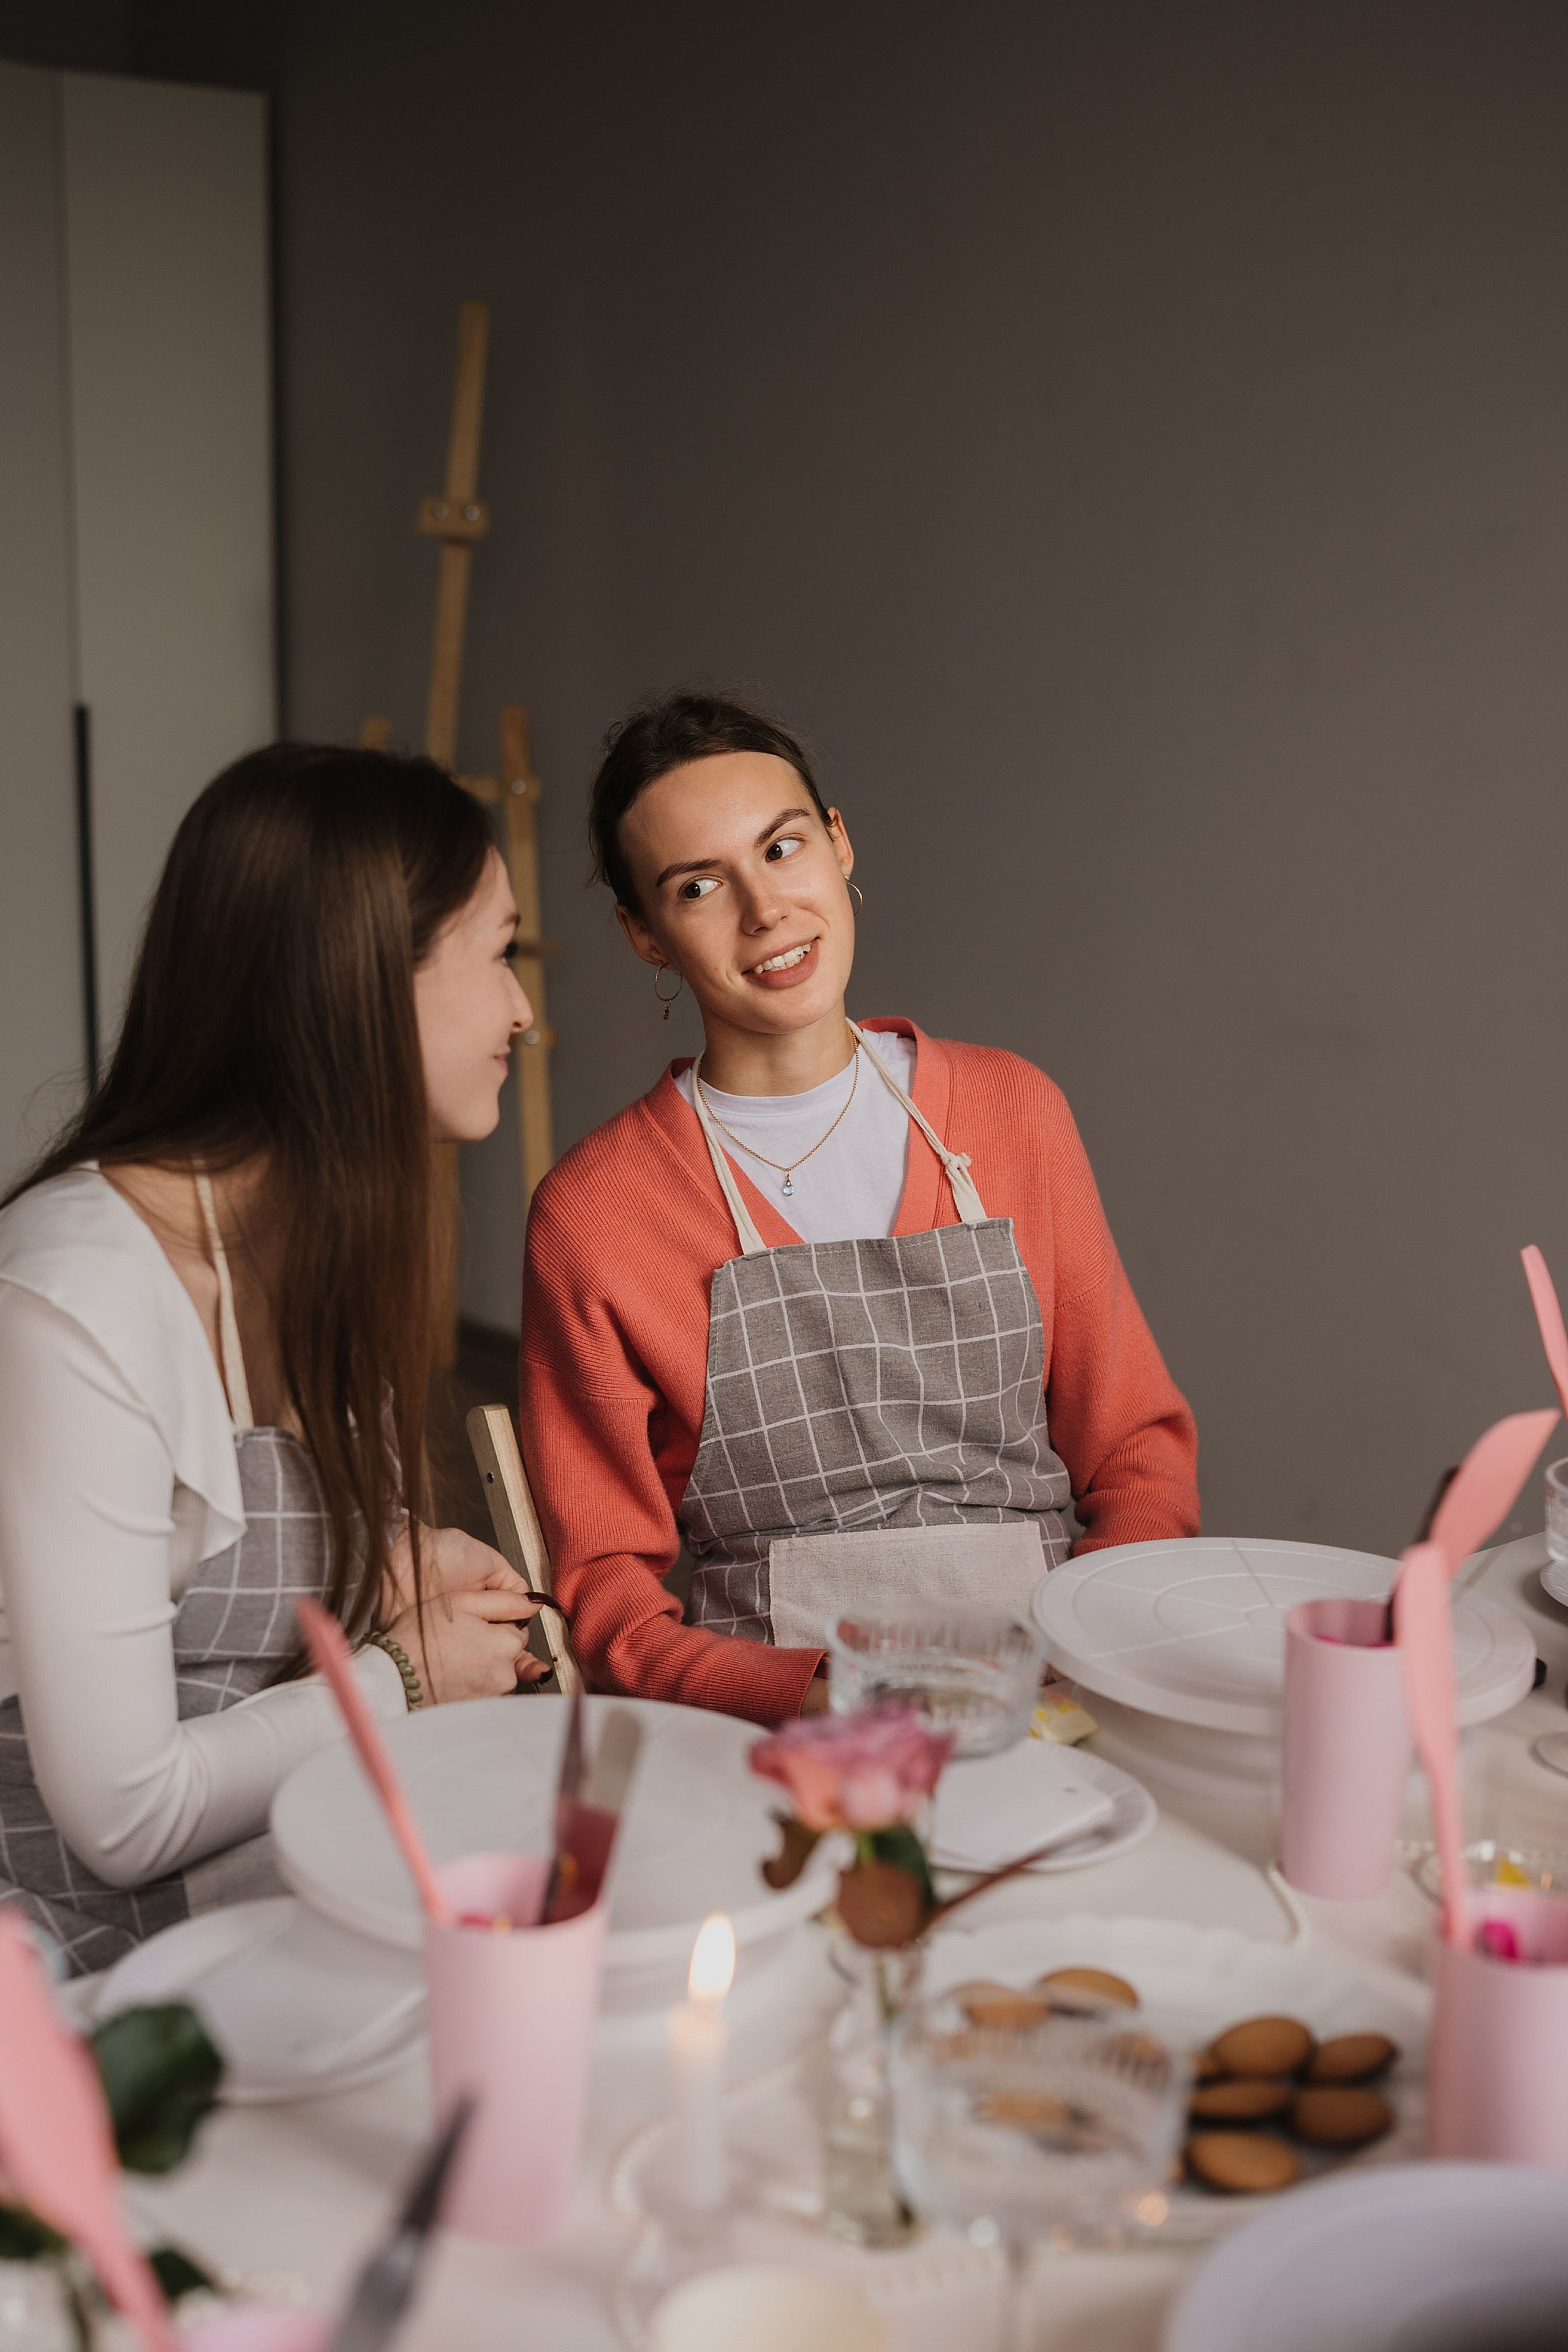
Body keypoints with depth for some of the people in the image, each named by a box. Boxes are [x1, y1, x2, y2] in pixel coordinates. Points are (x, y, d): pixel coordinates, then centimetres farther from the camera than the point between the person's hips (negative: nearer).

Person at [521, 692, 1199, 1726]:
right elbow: (610, 1594, 2)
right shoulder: (591, 1213, 0)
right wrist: (817, 1695, -17)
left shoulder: (1012, 1113, 10)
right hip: (761, 1727, -3)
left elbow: (1138, 1443, 14)